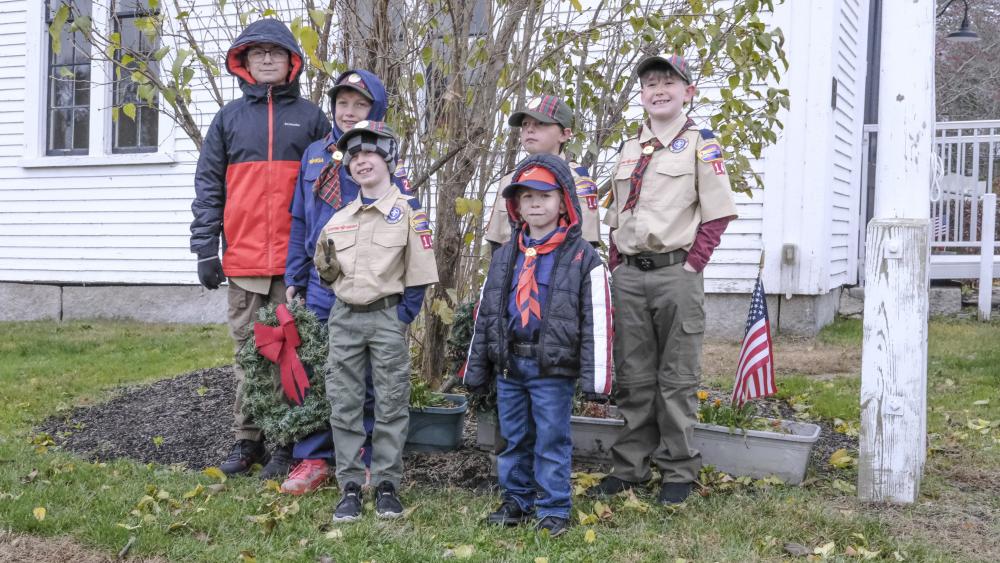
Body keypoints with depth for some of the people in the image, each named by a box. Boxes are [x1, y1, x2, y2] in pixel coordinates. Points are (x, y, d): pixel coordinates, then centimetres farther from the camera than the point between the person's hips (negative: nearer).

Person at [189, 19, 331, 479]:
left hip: (297, 258, -1)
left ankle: (288, 443, 10)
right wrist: (205, 248, 0)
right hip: (243, 259, 2)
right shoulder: (229, 118, 11)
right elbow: (208, 185, 8)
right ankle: (247, 441, 17)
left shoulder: (310, 117, 8)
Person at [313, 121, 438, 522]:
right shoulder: (338, 219, 9)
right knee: (344, 405, 4)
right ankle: (351, 486, 12)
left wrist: (404, 314, -10)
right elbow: (326, 272, 21)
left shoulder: (407, 210, -4)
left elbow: (419, 269, -6)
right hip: (344, 318, 4)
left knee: (391, 404, 2)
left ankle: (387, 485, 12)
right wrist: (327, 263, 2)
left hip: (387, 317, -4)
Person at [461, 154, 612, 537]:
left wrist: (595, 378, -13)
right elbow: (485, 314, 14)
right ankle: (517, 500, 27)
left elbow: (596, 322, -8)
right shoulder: (504, 257, 10)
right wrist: (476, 370, 12)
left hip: (553, 367, -5)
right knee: (514, 439, 14)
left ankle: (553, 509, 13)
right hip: (508, 364, 5)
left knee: (552, 441, 2)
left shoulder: (582, 258, -5)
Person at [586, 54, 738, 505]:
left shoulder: (701, 145, -1)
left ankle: (678, 472, 11)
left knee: (676, 378, 1)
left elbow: (717, 214, -5)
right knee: (632, 377, 10)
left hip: (676, 273, -5)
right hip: (629, 276, 5)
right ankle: (629, 466, 19)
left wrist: (692, 266, -11)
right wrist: (617, 265, 9)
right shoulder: (629, 148, 16)